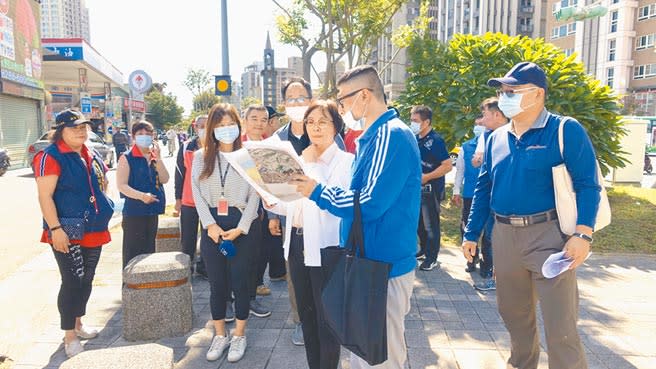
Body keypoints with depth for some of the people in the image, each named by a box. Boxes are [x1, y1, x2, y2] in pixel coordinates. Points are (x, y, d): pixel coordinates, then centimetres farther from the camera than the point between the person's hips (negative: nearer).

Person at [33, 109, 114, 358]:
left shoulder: (91, 157, 11)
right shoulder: (51, 157, -12)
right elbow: (45, 196, -18)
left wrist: (101, 213, 19)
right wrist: (55, 228, -24)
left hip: (93, 231, 8)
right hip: (67, 233, -7)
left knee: (86, 280, 16)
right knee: (72, 282, -3)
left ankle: (78, 324, 33)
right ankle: (69, 336, 12)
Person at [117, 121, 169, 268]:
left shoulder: (155, 157, 12)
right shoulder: (127, 158, -5)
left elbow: (164, 179, 0)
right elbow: (121, 185, -12)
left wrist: (157, 157, -9)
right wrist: (141, 196, -26)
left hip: (153, 211, 6)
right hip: (134, 211, -6)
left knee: (149, 250, 14)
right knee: (133, 252, -4)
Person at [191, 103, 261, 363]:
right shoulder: (201, 157, 6)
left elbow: (254, 196, -4)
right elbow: (197, 195, 2)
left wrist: (240, 228, -11)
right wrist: (210, 225, -9)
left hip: (243, 226, -2)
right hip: (212, 227, 2)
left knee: (240, 282, 3)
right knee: (217, 283, 9)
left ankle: (239, 336, 20)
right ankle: (220, 335, 25)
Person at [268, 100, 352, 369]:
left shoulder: (346, 161, -8)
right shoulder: (303, 159, 12)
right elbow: (294, 206, 15)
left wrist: (312, 166, -15)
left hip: (326, 247, -7)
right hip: (297, 244, 7)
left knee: (326, 320, 4)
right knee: (306, 315, 19)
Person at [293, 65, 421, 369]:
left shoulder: (391, 135, -19)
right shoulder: (373, 135, 13)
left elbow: (370, 204, -24)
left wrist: (317, 192, -12)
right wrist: (320, 190, 8)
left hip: (383, 263, -10)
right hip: (368, 258, 10)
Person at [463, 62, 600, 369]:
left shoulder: (565, 130, -6)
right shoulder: (496, 138, 10)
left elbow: (587, 184, -9)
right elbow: (483, 189, 13)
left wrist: (583, 234, -20)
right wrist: (471, 234, 11)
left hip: (549, 236, -5)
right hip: (504, 237, 6)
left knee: (560, 325, -1)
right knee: (513, 313, 18)